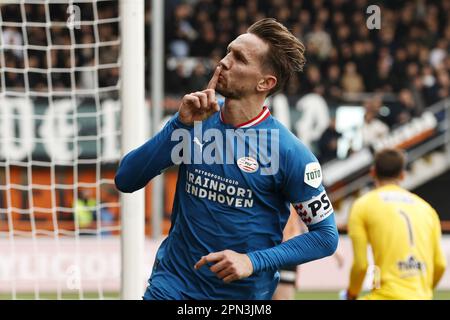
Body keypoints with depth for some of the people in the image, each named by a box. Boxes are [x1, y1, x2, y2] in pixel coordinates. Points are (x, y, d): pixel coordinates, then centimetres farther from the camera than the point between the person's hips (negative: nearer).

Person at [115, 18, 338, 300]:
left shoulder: (290, 153, -13)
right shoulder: (195, 121, -1)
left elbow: (326, 235, -8)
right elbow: (125, 180, -7)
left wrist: (253, 262, -18)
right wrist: (181, 124, -16)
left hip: (244, 291, -2)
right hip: (172, 283, 2)